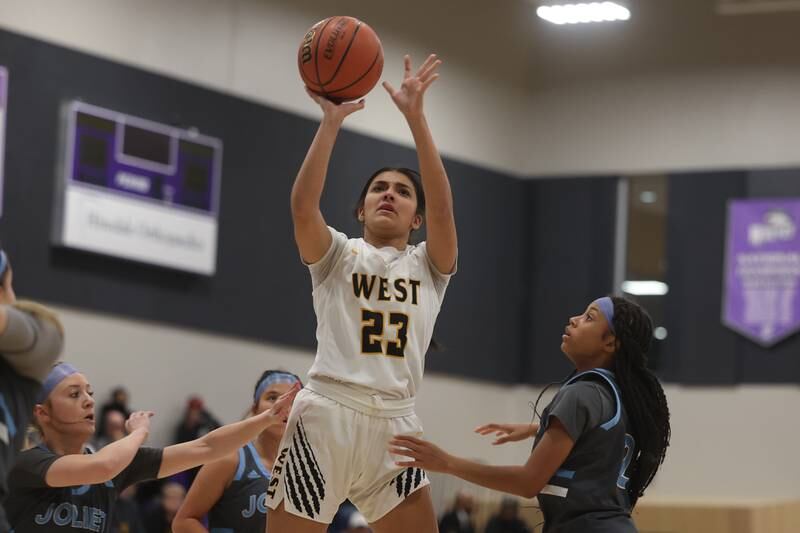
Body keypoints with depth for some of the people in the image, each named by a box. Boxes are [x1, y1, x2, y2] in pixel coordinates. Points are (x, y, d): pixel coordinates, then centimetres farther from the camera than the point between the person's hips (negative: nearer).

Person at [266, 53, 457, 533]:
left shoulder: (429, 267, 14)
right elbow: (303, 206, -10)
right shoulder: (338, 255, 11)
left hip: (396, 423, 3)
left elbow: (442, 207, -4)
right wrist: (331, 121, -15)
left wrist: (415, 116, -12)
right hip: (327, 413, -2)